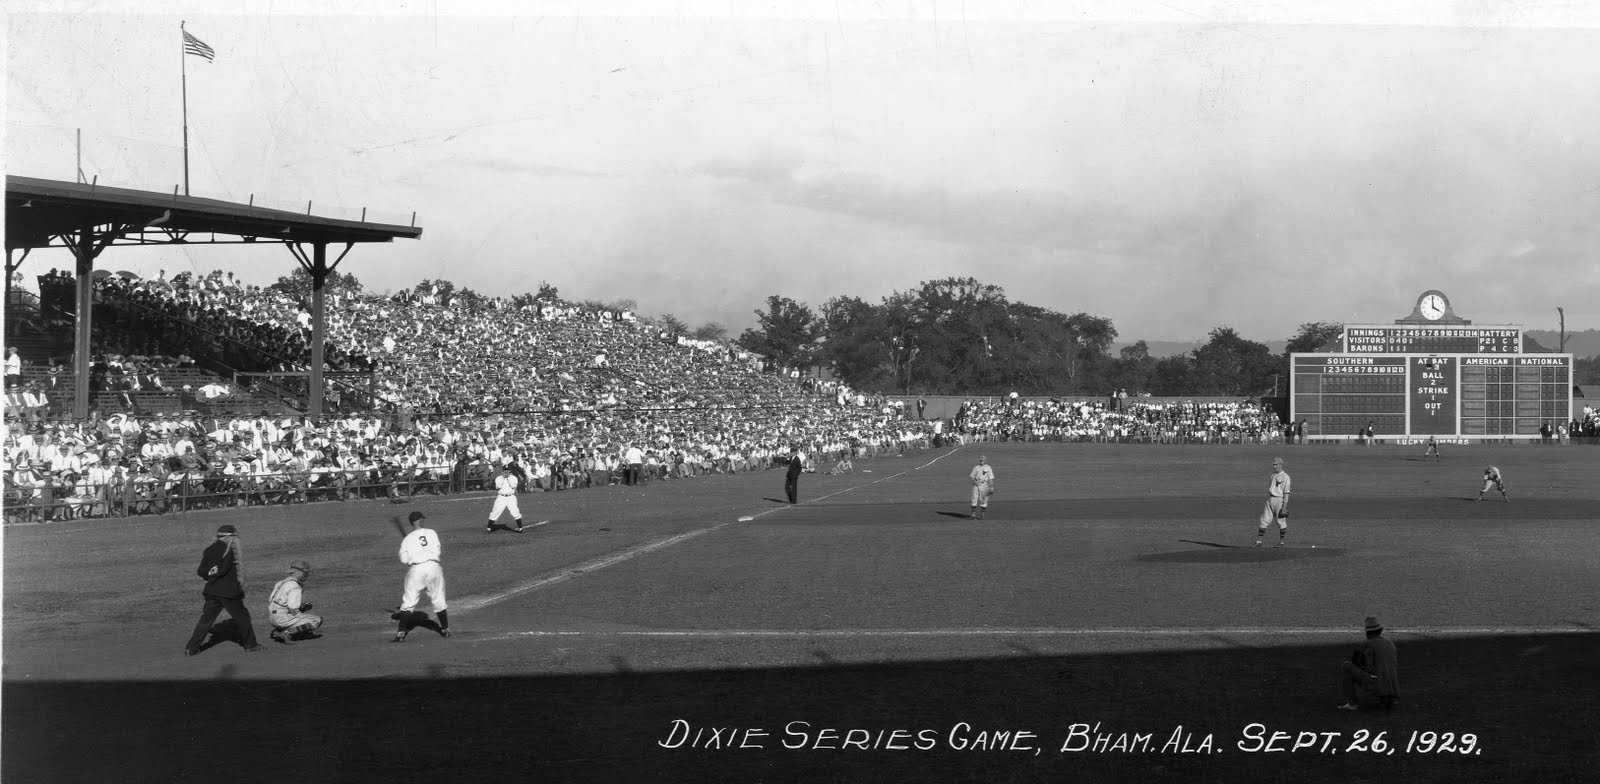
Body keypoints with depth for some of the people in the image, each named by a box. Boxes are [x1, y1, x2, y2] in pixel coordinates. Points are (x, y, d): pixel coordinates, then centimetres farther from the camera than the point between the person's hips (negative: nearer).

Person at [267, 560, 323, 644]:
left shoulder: (282, 582, 13)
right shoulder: (295, 587, -15)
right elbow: (293, 609, -21)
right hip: (282, 618, -9)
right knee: (317, 620, -5)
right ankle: (286, 633, -13)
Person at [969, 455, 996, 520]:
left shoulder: (988, 468, 2)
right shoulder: (976, 467, 13)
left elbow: (991, 478, -2)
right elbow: (972, 476, 12)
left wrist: (991, 487, -10)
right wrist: (975, 481, -9)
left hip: (984, 484, -3)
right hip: (976, 485, 3)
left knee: (983, 500, -1)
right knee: (974, 499, -3)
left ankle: (982, 514, 7)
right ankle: (973, 514, 0)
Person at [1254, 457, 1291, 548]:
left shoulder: (1285, 477, -9)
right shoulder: (1273, 475, 14)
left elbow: (1286, 493, -13)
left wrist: (1284, 507, -17)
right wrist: (1267, 502, 17)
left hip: (1279, 500, -7)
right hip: (1270, 500, 7)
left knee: (1281, 522, 3)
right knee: (1264, 520, 3)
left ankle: (1281, 542, 12)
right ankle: (1258, 541, 4)